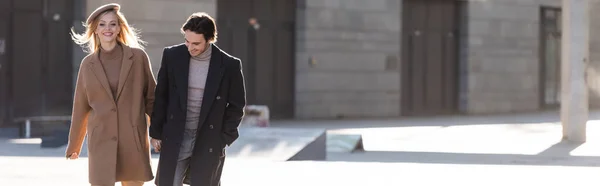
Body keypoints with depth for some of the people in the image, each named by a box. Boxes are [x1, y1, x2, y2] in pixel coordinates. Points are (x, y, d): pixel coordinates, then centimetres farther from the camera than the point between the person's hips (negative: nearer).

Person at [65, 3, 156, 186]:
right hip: (101, 140, 1)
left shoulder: (138, 57, 0)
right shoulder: (88, 64, 5)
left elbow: (151, 97, 6)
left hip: (133, 139, -1)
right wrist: (74, 144, 18)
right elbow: (81, 107, 13)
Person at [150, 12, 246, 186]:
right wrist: (156, 132, 4)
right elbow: (161, 97, 5)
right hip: (174, 138, 2)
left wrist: (223, 139, -3)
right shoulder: (172, 56, -3)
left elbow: (236, 105, 1)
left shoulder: (229, 65, -8)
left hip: (208, 142, -1)